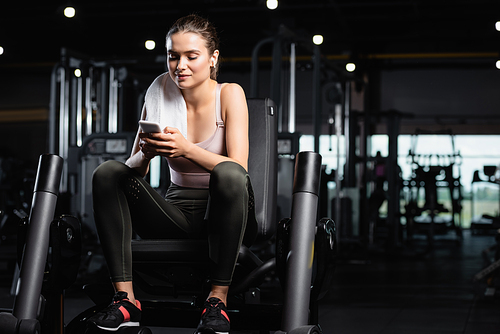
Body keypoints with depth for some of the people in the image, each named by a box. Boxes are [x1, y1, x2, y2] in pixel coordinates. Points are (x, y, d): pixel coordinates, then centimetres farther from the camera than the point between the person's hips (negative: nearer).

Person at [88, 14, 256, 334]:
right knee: (107, 172, -17)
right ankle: (125, 298, -23)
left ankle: (219, 299, -28)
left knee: (228, 174, -35)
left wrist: (188, 150, -32)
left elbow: (238, 169, -16)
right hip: (177, 210, 3)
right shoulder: (160, 95, 4)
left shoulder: (229, 94, -5)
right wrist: (146, 153, -22)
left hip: (223, 212, -3)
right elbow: (134, 170, 2)